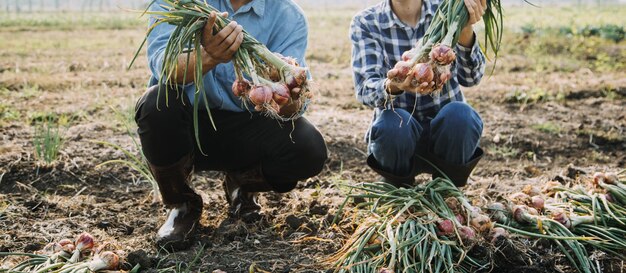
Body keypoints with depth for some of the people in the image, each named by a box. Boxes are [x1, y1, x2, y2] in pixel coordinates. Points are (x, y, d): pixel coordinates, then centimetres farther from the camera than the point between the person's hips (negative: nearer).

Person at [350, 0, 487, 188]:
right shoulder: (365, 23, -7)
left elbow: (470, 77, -17)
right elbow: (365, 89, -21)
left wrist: (465, 30, -36)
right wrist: (392, 86, -44)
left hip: (446, 128, 1)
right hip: (399, 131, -1)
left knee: (460, 115, -32)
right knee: (391, 124, -34)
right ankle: (399, 190, -1)